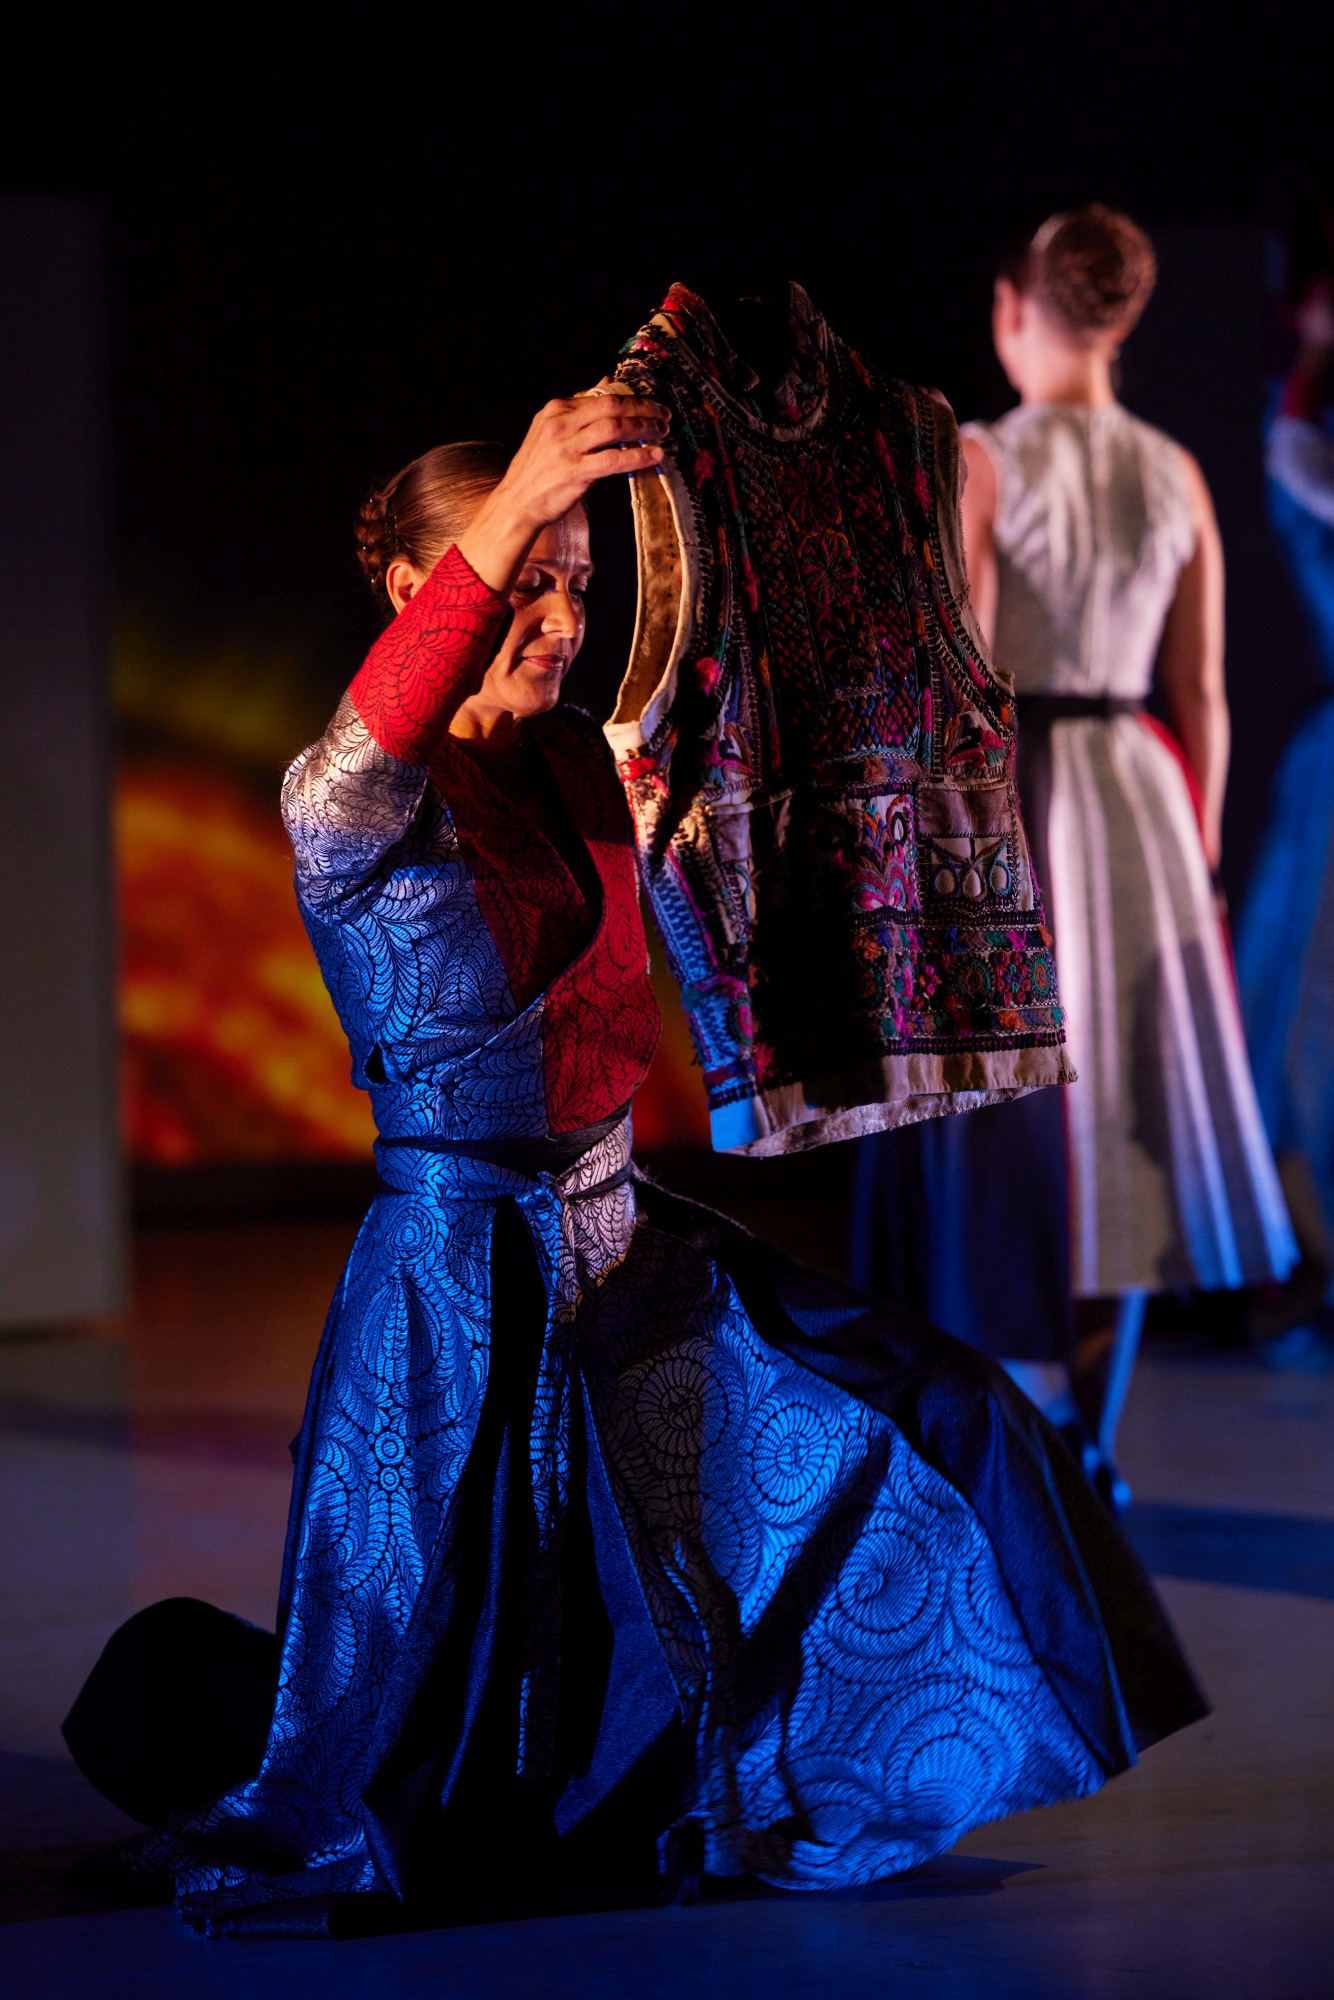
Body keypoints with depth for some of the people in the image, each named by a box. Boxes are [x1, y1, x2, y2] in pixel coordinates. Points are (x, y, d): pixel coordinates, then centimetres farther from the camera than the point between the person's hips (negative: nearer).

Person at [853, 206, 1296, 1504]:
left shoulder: (979, 461, -11)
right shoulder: (1176, 476, 4)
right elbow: (1201, 696, 6)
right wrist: (1196, 859, 15)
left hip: (1004, 793, -4)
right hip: (1134, 797, 5)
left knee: (1008, 1127, 3)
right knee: (1114, 1123, 12)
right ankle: (1090, 1449, 16)